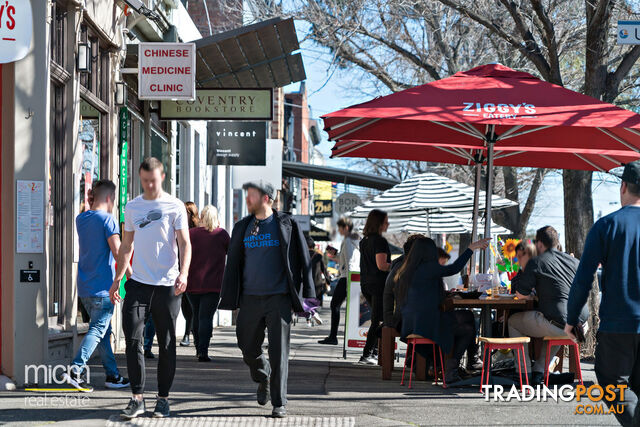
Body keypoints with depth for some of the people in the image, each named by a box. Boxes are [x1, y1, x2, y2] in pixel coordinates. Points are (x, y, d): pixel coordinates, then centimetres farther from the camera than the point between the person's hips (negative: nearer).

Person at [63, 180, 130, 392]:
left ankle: (113, 375, 18)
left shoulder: (80, 219, 10)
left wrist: (93, 203, 25)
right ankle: (76, 369, -19)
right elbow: (118, 252, -18)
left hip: (84, 287, 8)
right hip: (102, 287, -8)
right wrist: (131, 276, -12)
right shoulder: (107, 219, -11)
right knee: (97, 330, -6)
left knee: (103, 330, 14)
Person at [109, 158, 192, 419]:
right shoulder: (132, 207, 12)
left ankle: (163, 398, 13)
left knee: (166, 344, 4)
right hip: (138, 282, 3)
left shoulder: (174, 206, 0)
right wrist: (117, 279, 15)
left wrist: (183, 273, -20)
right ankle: (137, 398, -3)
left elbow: (184, 243, -4)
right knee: (133, 339, -8)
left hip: (167, 285, -3)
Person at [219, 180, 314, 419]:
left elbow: (303, 260, 2)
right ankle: (263, 379, 37)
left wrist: (306, 294, -2)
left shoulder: (287, 225, 1)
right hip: (250, 298, 4)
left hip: (278, 298, -4)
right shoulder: (242, 227, 11)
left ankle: (279, 403, 1)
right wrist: (228, 297, 12)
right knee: (248, 348, 7)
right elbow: (233, 263, 16)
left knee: (279, 352, -6)